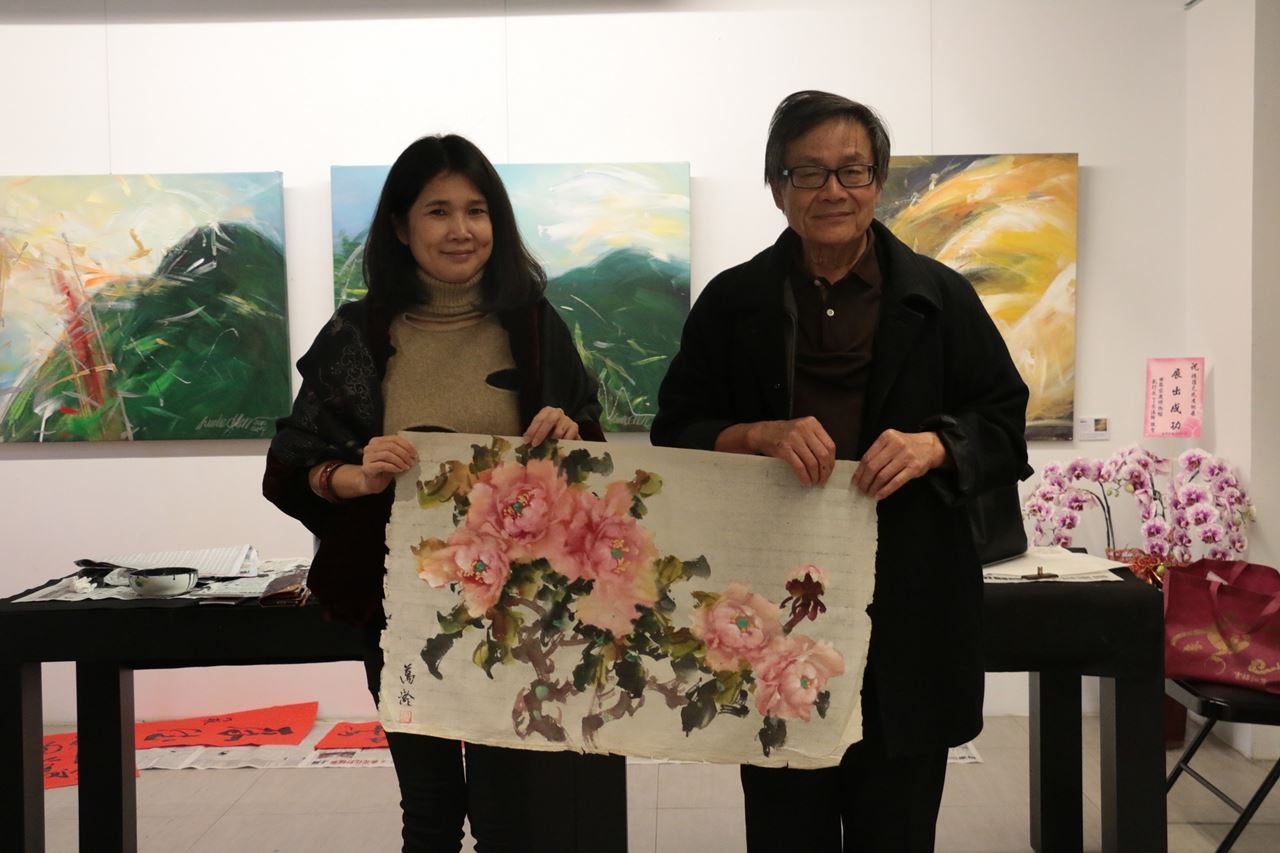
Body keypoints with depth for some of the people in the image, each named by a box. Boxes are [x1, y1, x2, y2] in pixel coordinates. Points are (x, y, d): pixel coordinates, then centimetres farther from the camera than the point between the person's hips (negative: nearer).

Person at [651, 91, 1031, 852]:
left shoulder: (941, 297, 5)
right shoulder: (731, 302, 6)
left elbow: (1006, 426, 6)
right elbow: (675, 436, 5)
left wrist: (931, 445, -15)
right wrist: (760, 435, -14)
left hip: (907, 618, 0)